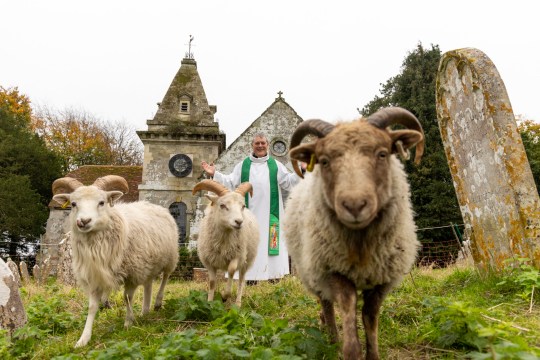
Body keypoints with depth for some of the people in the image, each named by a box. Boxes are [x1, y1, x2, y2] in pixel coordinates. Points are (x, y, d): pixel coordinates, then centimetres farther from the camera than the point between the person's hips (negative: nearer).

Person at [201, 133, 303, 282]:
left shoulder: (275, 165, 11)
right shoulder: (243, 165, 12)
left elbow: (288, 182, 6)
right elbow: (231, 182, 6)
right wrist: (214, 174, -5)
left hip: (270, 213, 0)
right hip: (250, 213, 0)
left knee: (270, 240, -1)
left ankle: (274, 275, 6)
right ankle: (251, 277, 6)